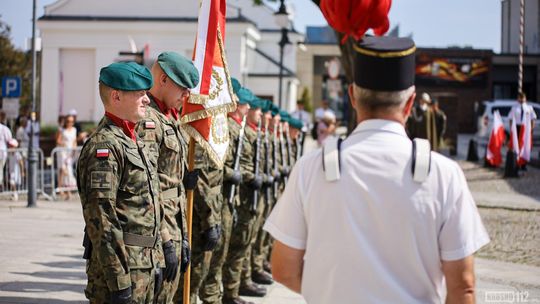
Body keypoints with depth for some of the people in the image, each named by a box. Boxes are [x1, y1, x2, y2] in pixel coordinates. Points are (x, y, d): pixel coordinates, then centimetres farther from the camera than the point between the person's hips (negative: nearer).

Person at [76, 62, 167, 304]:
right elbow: (100, 218, -21)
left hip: (145, 266, 9)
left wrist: (157, 260, 18)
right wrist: (118, 281, -23)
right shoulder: (104, 146, -15)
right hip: (121, 266, -9)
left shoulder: (135, 142, 16)